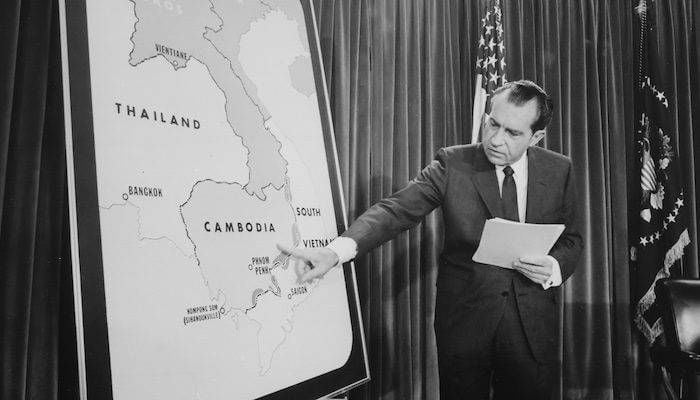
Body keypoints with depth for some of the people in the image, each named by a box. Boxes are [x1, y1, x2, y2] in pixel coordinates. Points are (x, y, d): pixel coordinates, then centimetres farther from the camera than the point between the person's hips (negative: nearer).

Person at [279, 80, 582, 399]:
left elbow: (571, 239, 10)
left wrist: (554, 267, -14)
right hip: (464, 321, -1)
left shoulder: (558, 170, 0)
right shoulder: (453, 164, -8)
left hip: (534, 324, 2)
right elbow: (396, 210, -18)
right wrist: (335, 250, -34)